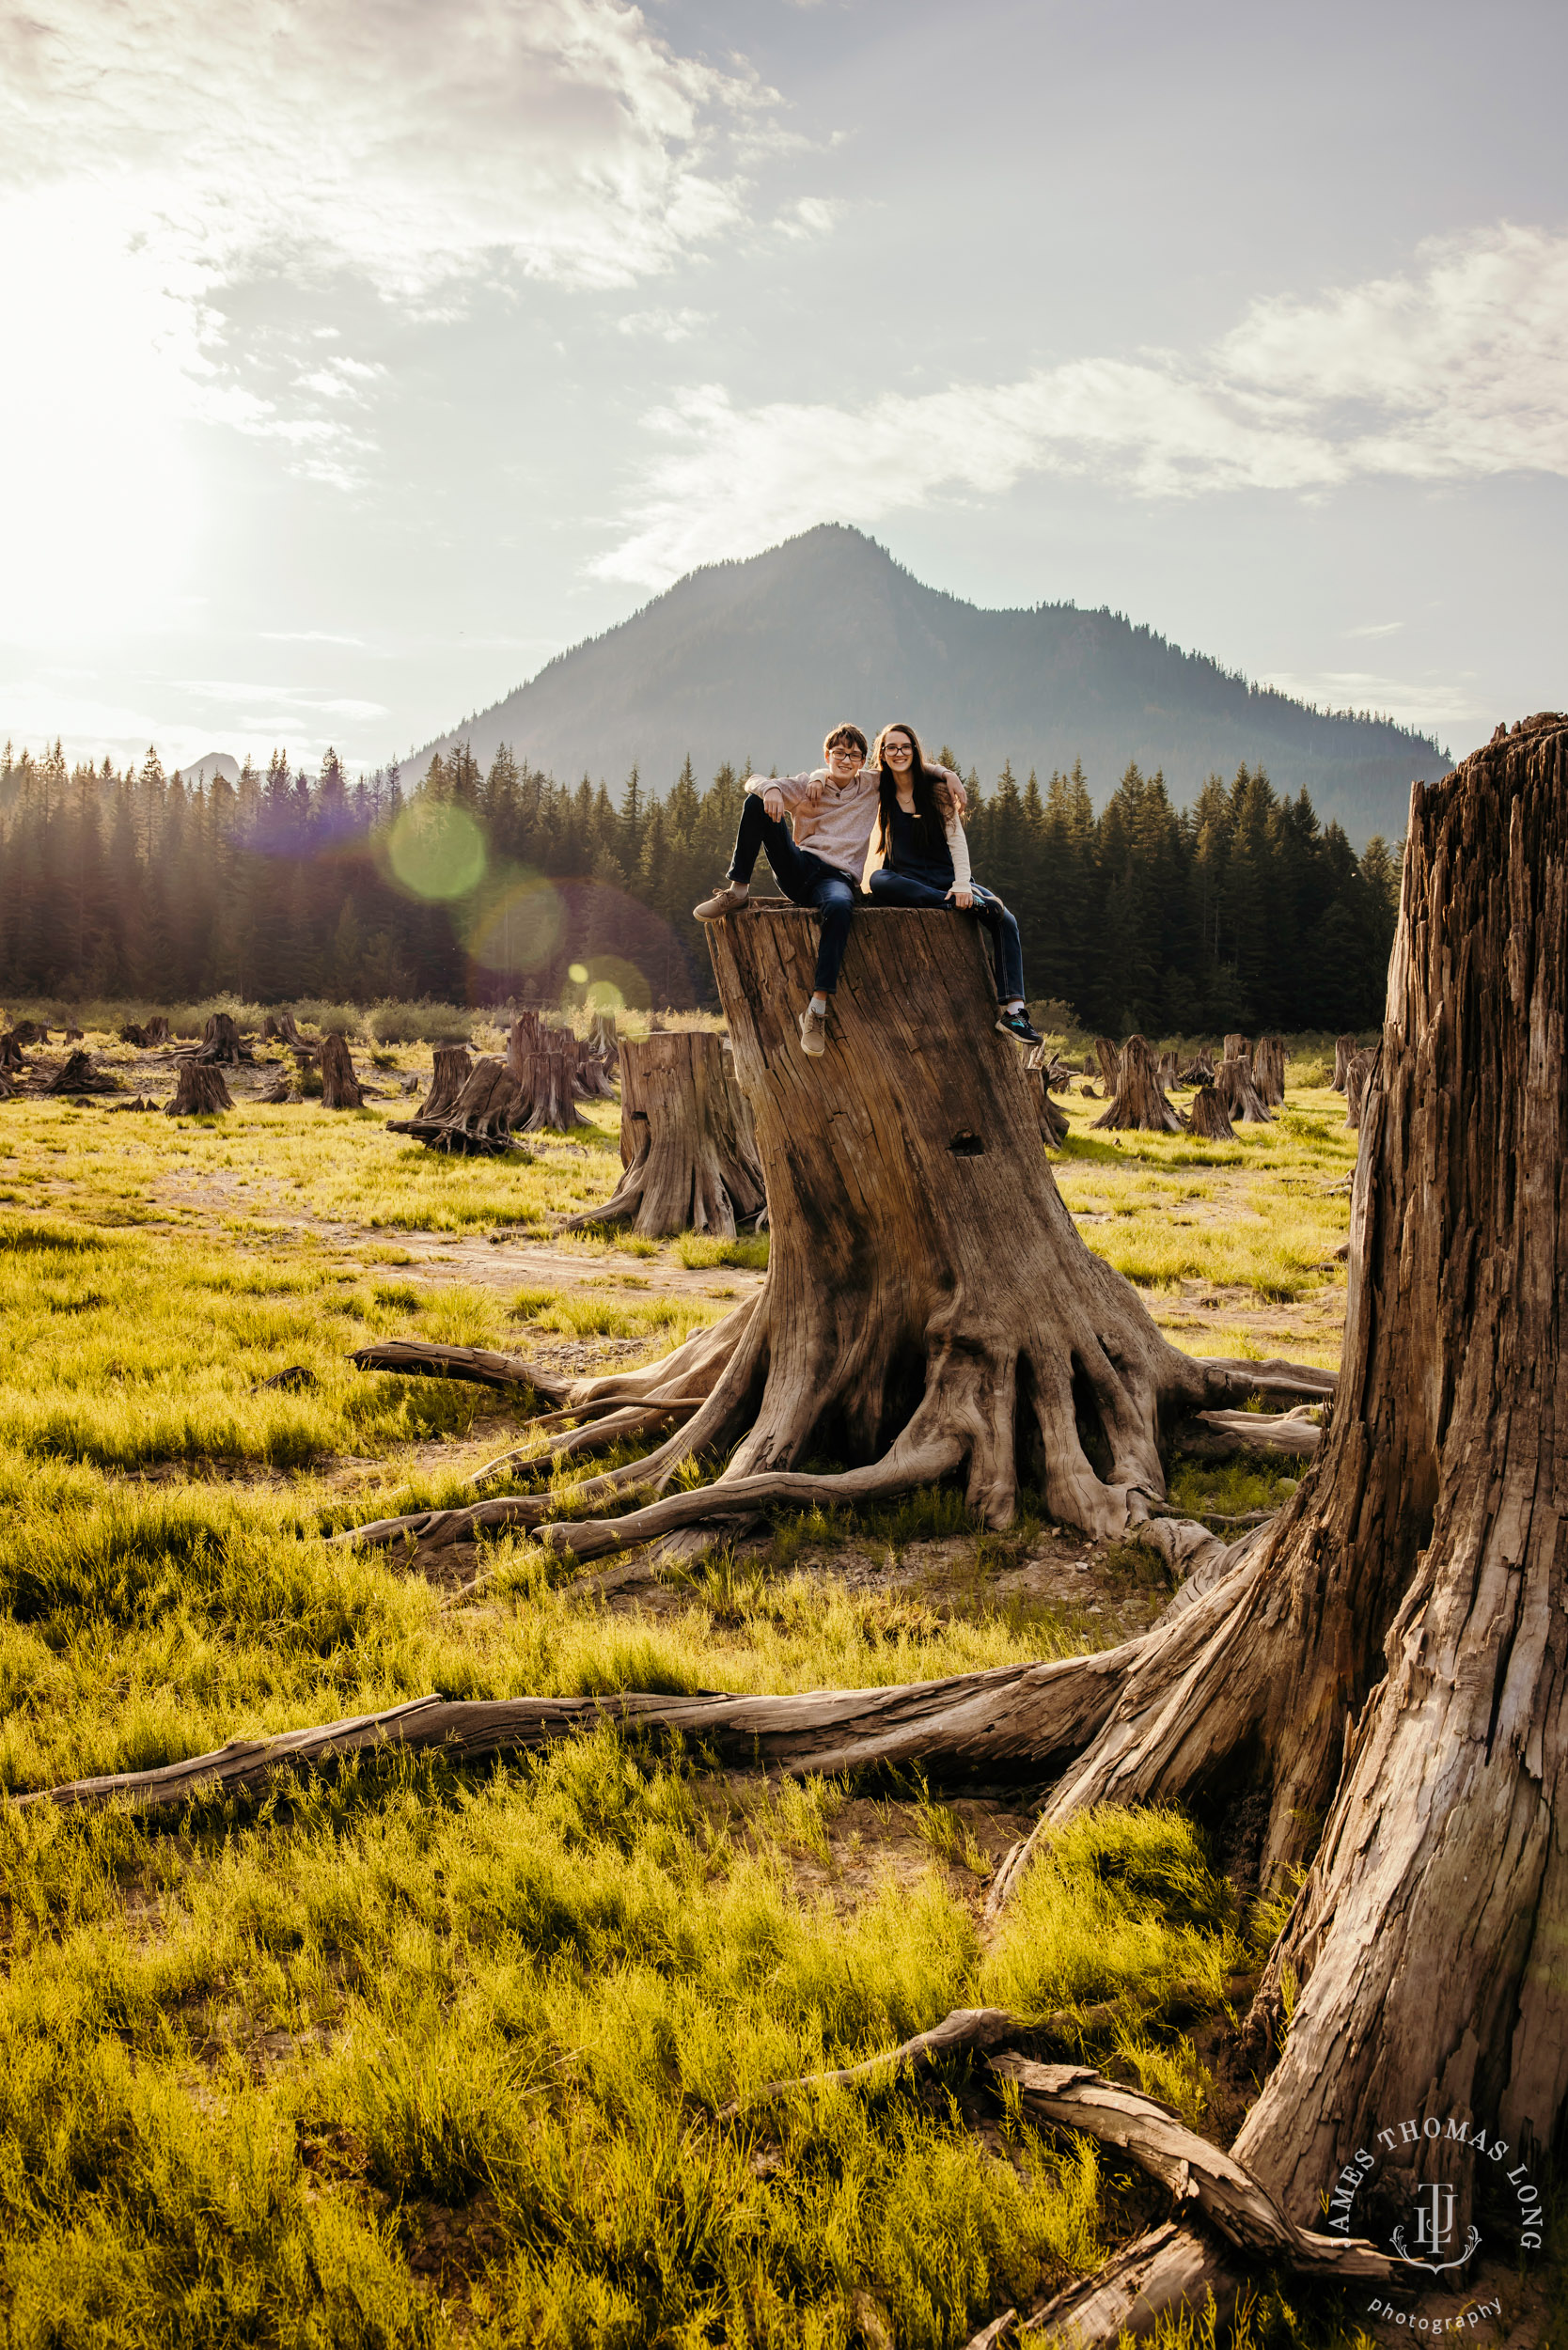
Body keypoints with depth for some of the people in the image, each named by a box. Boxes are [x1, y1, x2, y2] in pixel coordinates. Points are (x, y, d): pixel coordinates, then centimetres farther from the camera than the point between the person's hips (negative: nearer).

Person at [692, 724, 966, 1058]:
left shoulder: (872, 786, 16)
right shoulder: (806, 786, 14)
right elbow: (753, 781, 4)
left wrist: (947, 774, 2)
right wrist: (771, 789, -20)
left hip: (839, 877, -2)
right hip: (799, 868, 2)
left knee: (839, 906, -42)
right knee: (757, 802, -15)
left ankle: (818, 1009, -42)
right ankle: (737, 890, -13)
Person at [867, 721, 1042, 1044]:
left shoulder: (936, 785, 2)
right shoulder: (877, 788, 3)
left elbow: (956, 837, -3)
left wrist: (962, 884, -17)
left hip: (946, 877, 1)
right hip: (907, 879, 0)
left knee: (1004, 920, -23)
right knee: (879, 881, -37)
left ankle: (1012, 1009, -33)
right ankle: (966, 904, -37)